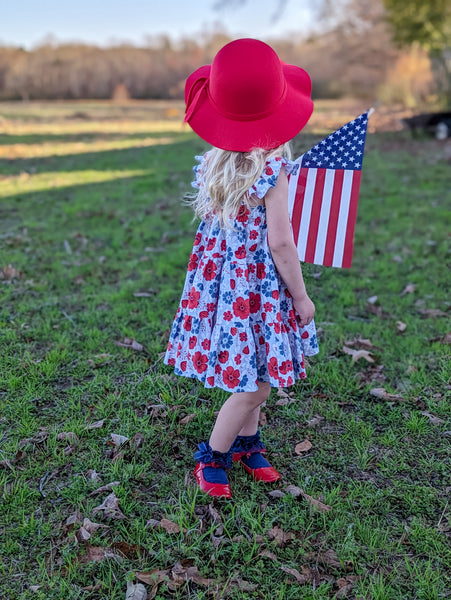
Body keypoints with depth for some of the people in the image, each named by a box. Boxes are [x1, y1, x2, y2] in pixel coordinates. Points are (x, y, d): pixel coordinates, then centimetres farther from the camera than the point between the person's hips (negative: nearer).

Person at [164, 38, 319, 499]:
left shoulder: (214, 161, 1)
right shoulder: (271, 170, -20)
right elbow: (280, 242, -20)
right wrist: (301, 296, -8)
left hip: (221, 275, 8)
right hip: (257, 283, -8)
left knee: (256, 375, 20)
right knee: (256, 382, 7)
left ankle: (247, 444, 35)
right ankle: (211, 458, 21)